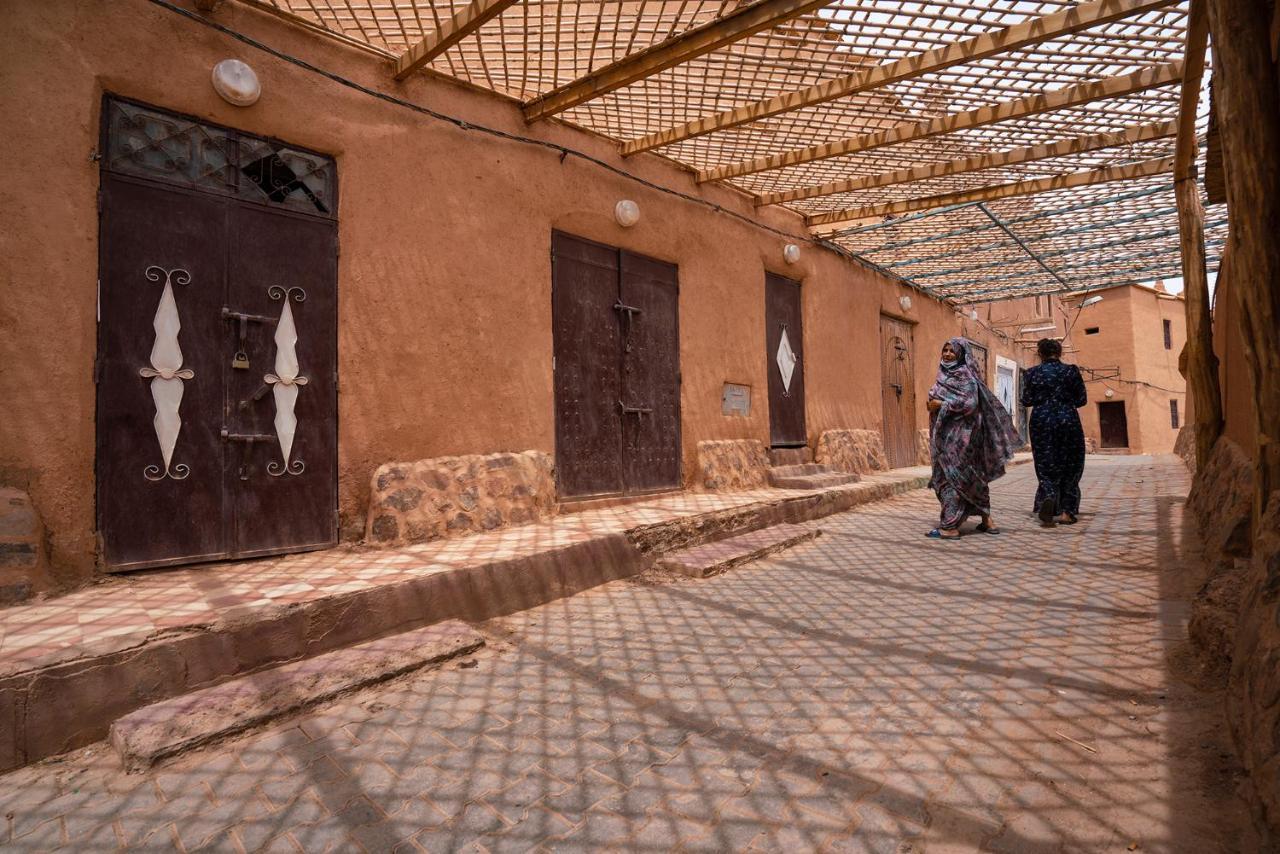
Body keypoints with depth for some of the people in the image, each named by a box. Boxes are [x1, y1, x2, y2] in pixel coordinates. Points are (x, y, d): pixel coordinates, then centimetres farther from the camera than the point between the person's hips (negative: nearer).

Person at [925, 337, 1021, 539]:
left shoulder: (965, 375, -8)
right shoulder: (944, 374, 15)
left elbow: (970, 402, -20)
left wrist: (941, 404, -18)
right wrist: (933, 404, 5)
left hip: (958, 433, -8)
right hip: (945, 432, 8)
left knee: (950, 476, -9)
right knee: (970, 476, 13)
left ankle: (949, 526, -8)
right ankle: (986, 519, 22)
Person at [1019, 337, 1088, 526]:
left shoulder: (1032, 373, -1)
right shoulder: (1071, 371, 0)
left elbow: (1026, 401, -1)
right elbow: (1082, 400, 1)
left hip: (1042, 423, 0)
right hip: (1068, 422, 0)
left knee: (1046, 466, 5)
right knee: (1070, 466, 9)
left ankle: (1048, 497, -25)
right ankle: (1067, 512, 7)